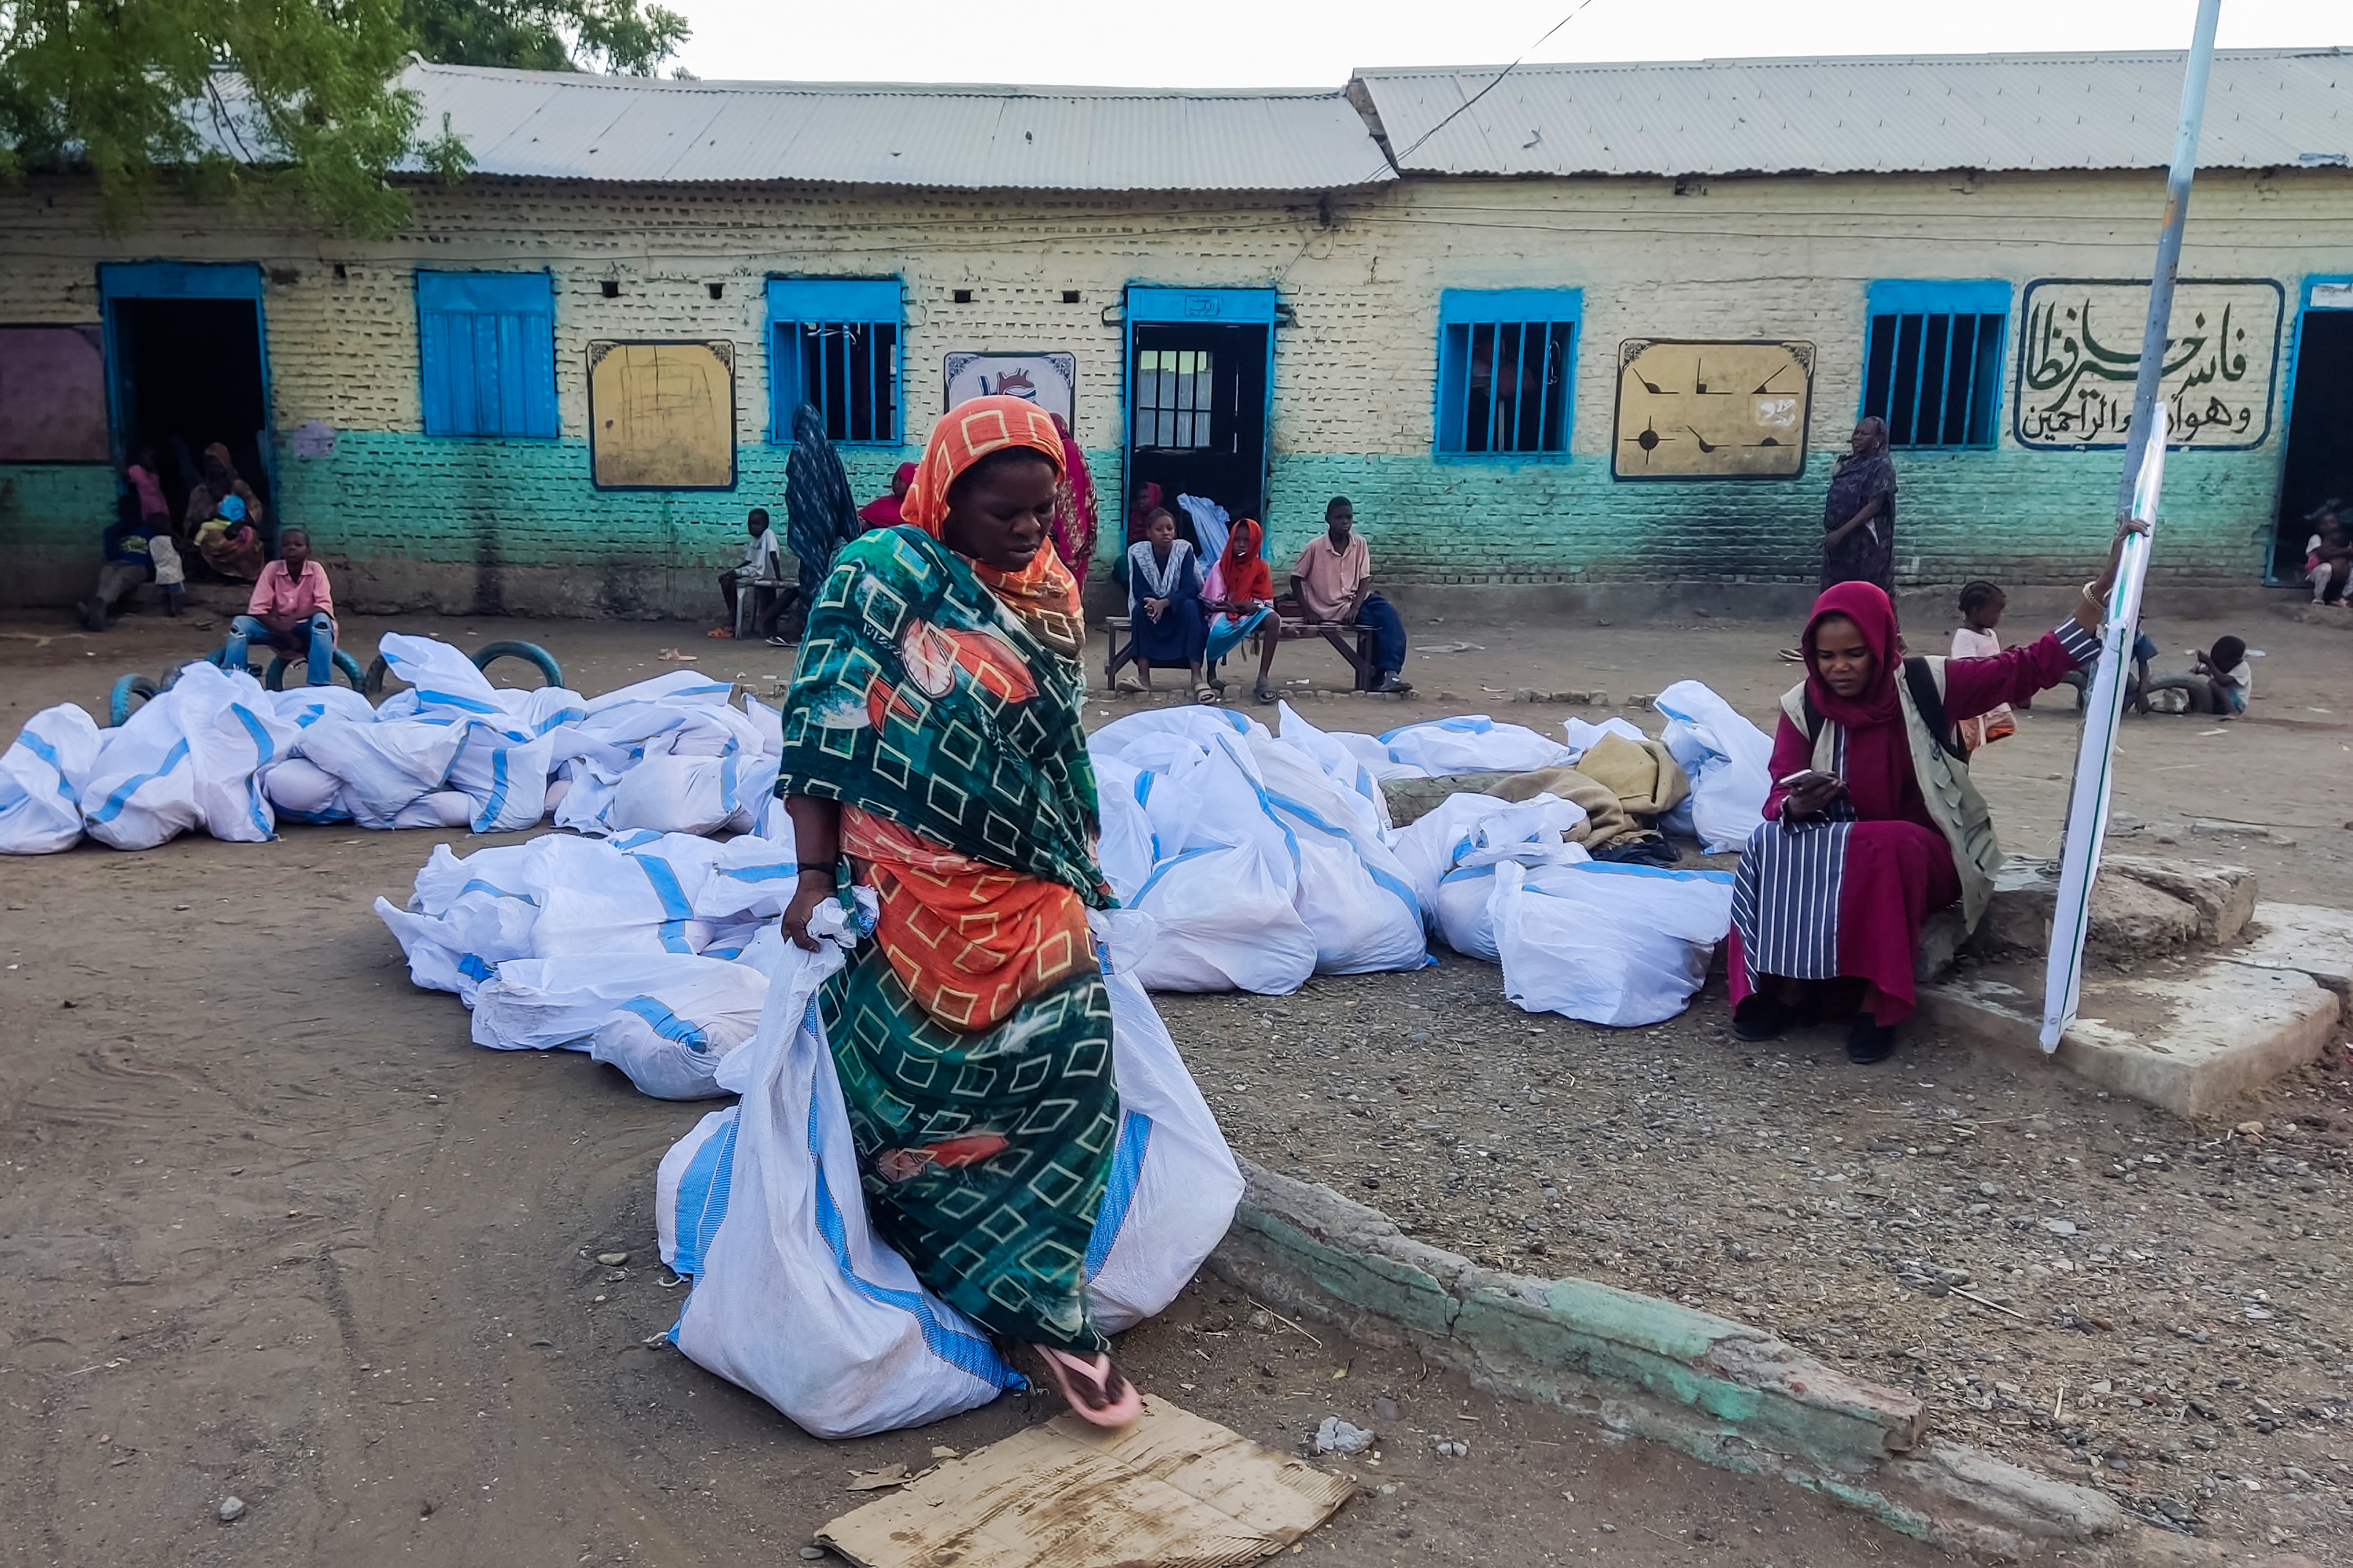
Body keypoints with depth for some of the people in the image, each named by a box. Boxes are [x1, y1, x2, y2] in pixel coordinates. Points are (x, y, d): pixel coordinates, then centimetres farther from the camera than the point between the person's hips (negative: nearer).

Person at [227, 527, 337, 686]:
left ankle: (320, 685, -36)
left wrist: (294, 617, -36)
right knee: (240, 623, -22)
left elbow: (325, 606, -21)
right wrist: (282, 631, -22)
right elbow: (257, 609, -11)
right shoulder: (272, 569, -10)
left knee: (322, 620, -35)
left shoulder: (316, 569, -12)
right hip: (278, 627, 2)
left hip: (307, 628, -2)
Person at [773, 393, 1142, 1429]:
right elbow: (820, 728, -11)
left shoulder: (1049, 597, 11)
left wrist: (1080, 875, 24)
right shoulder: (884, 578, -8)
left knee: (1069, 1065, -3)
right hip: (913, 896, -5)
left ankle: (1043, 1301, 10)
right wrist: (815, 876, -15)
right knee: (918, 1086, 3)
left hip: (1031, 896, 5)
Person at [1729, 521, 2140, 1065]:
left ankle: (1880, 1000, -28)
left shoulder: (1924, 685, -7)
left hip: (1925, 851, -2)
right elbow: (1777, 798, -7)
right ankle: (1788, 983, -21)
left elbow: (2030, 668, -8)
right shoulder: (1803, 707, -3)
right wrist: (1797, 805, -33)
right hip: (1839, 849, 2)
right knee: (1774, 843, -28)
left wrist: (2101, 587, -16)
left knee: (1883, 847, -36)